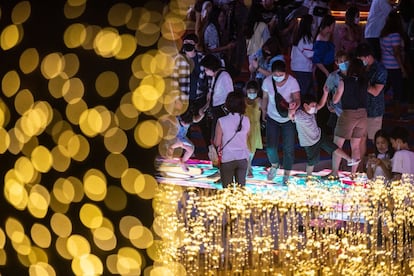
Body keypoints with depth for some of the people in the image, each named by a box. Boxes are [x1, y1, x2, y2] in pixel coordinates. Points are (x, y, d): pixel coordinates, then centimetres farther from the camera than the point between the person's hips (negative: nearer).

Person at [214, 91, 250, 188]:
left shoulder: (222, 122, -15)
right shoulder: (246, 120, -4)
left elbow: (217, 143, -8)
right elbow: (246, 139, 7)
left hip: (227, 159, -2)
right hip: (242, 158, 2)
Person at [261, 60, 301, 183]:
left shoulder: (292, 82, -19)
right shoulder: (267, 81, -12)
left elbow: (297, 99, -24)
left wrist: (294, 105, -47)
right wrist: (263, 111, 12)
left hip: (288, 119, -1)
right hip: (272, 118, 2)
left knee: (289, 148, 1)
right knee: (270, 146, -7)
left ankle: (286, 174, 21)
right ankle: (274, 165, 26)